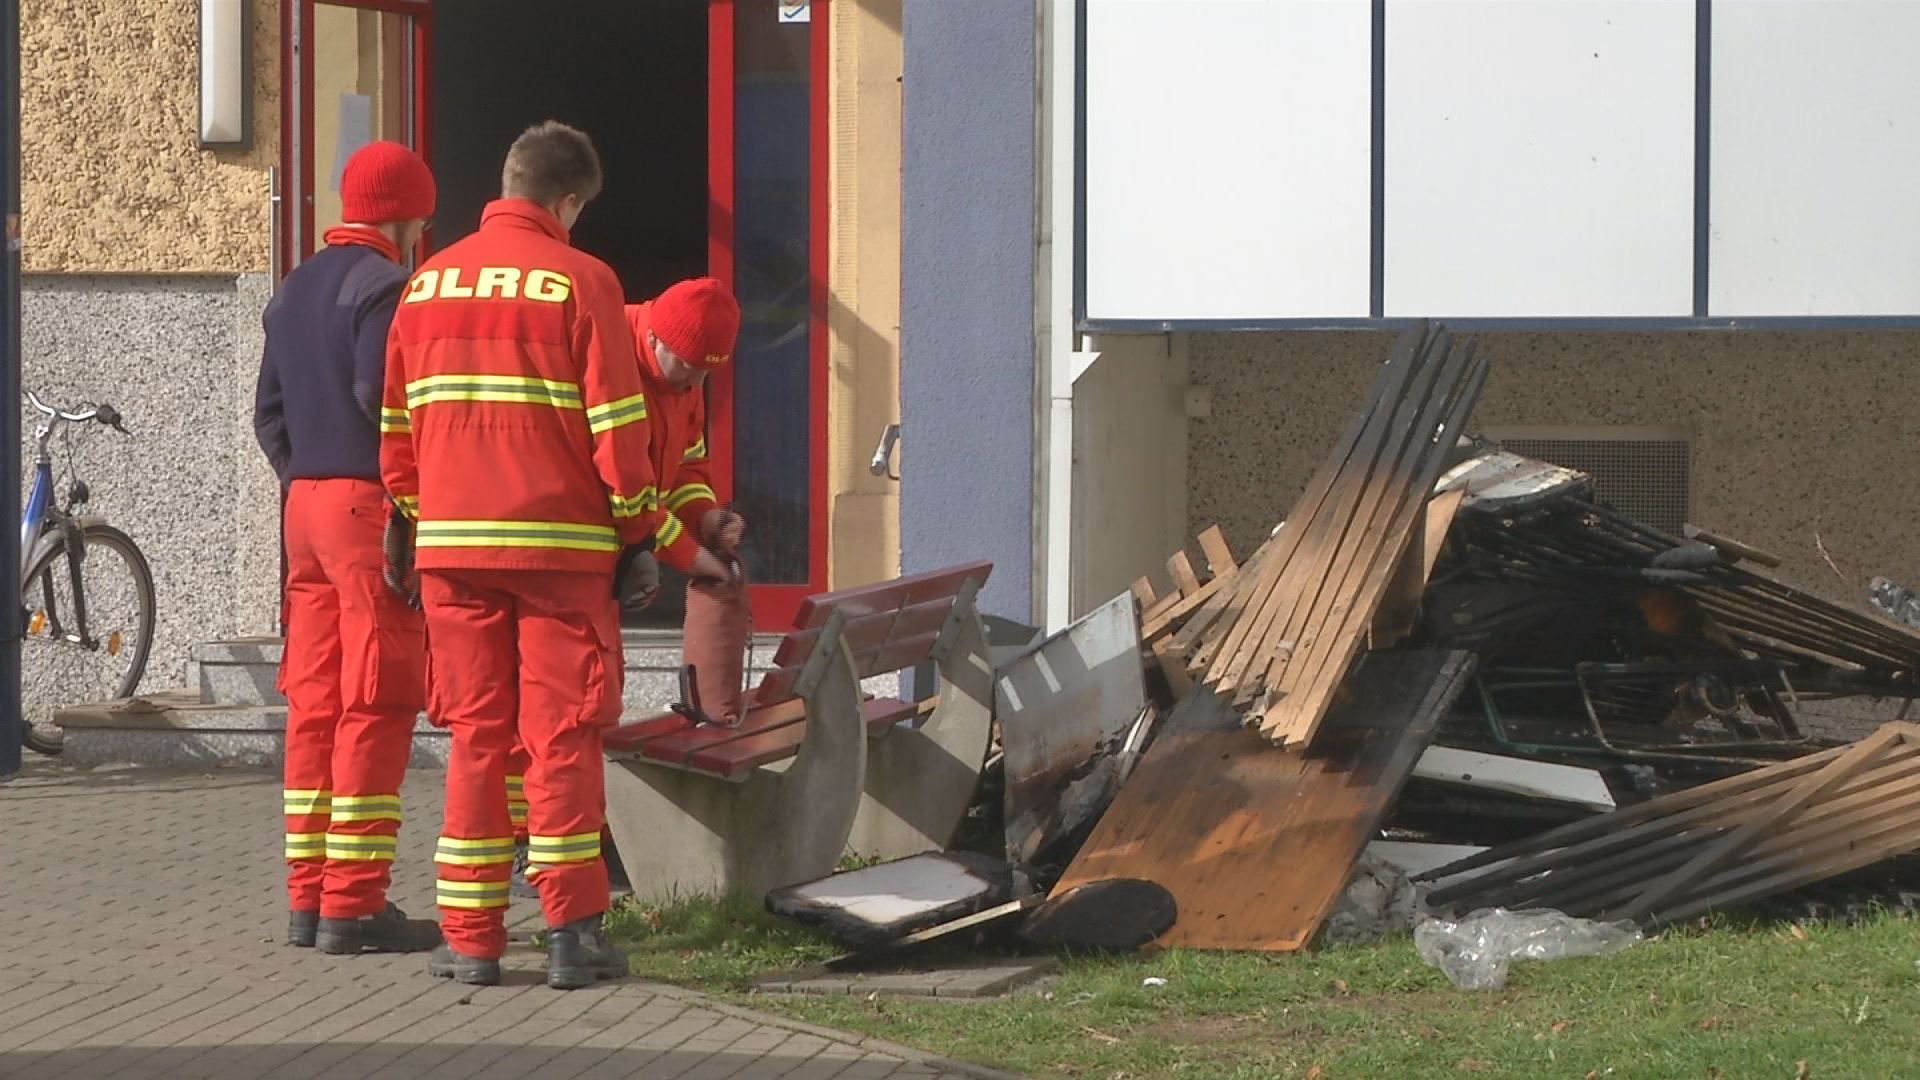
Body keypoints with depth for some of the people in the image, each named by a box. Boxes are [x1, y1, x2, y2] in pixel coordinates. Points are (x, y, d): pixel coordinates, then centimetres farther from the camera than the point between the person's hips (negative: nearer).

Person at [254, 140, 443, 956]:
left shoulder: (294, 291, 17)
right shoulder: (383, 285, -10)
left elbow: (268, 412, 16)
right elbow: (378, 393, -20)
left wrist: (301, 481, 17)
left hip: (306, 502, 9)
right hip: (372, 503, -8)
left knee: (313, 705, 10)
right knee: (374, 710, -7)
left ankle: (308, 898, 11)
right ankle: (353, 905, -8)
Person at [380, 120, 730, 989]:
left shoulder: (427, 284, 10)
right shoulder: (579, 281, -5)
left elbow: (395, 424, 13)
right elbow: (617, 423, -7)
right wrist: (639, 534, 0)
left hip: (451, 544, 4)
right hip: (560, 545, -4)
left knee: (474, 736, 8)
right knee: (563, 736, 0)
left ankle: (471, 939, 7)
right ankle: (572, 933, -1)